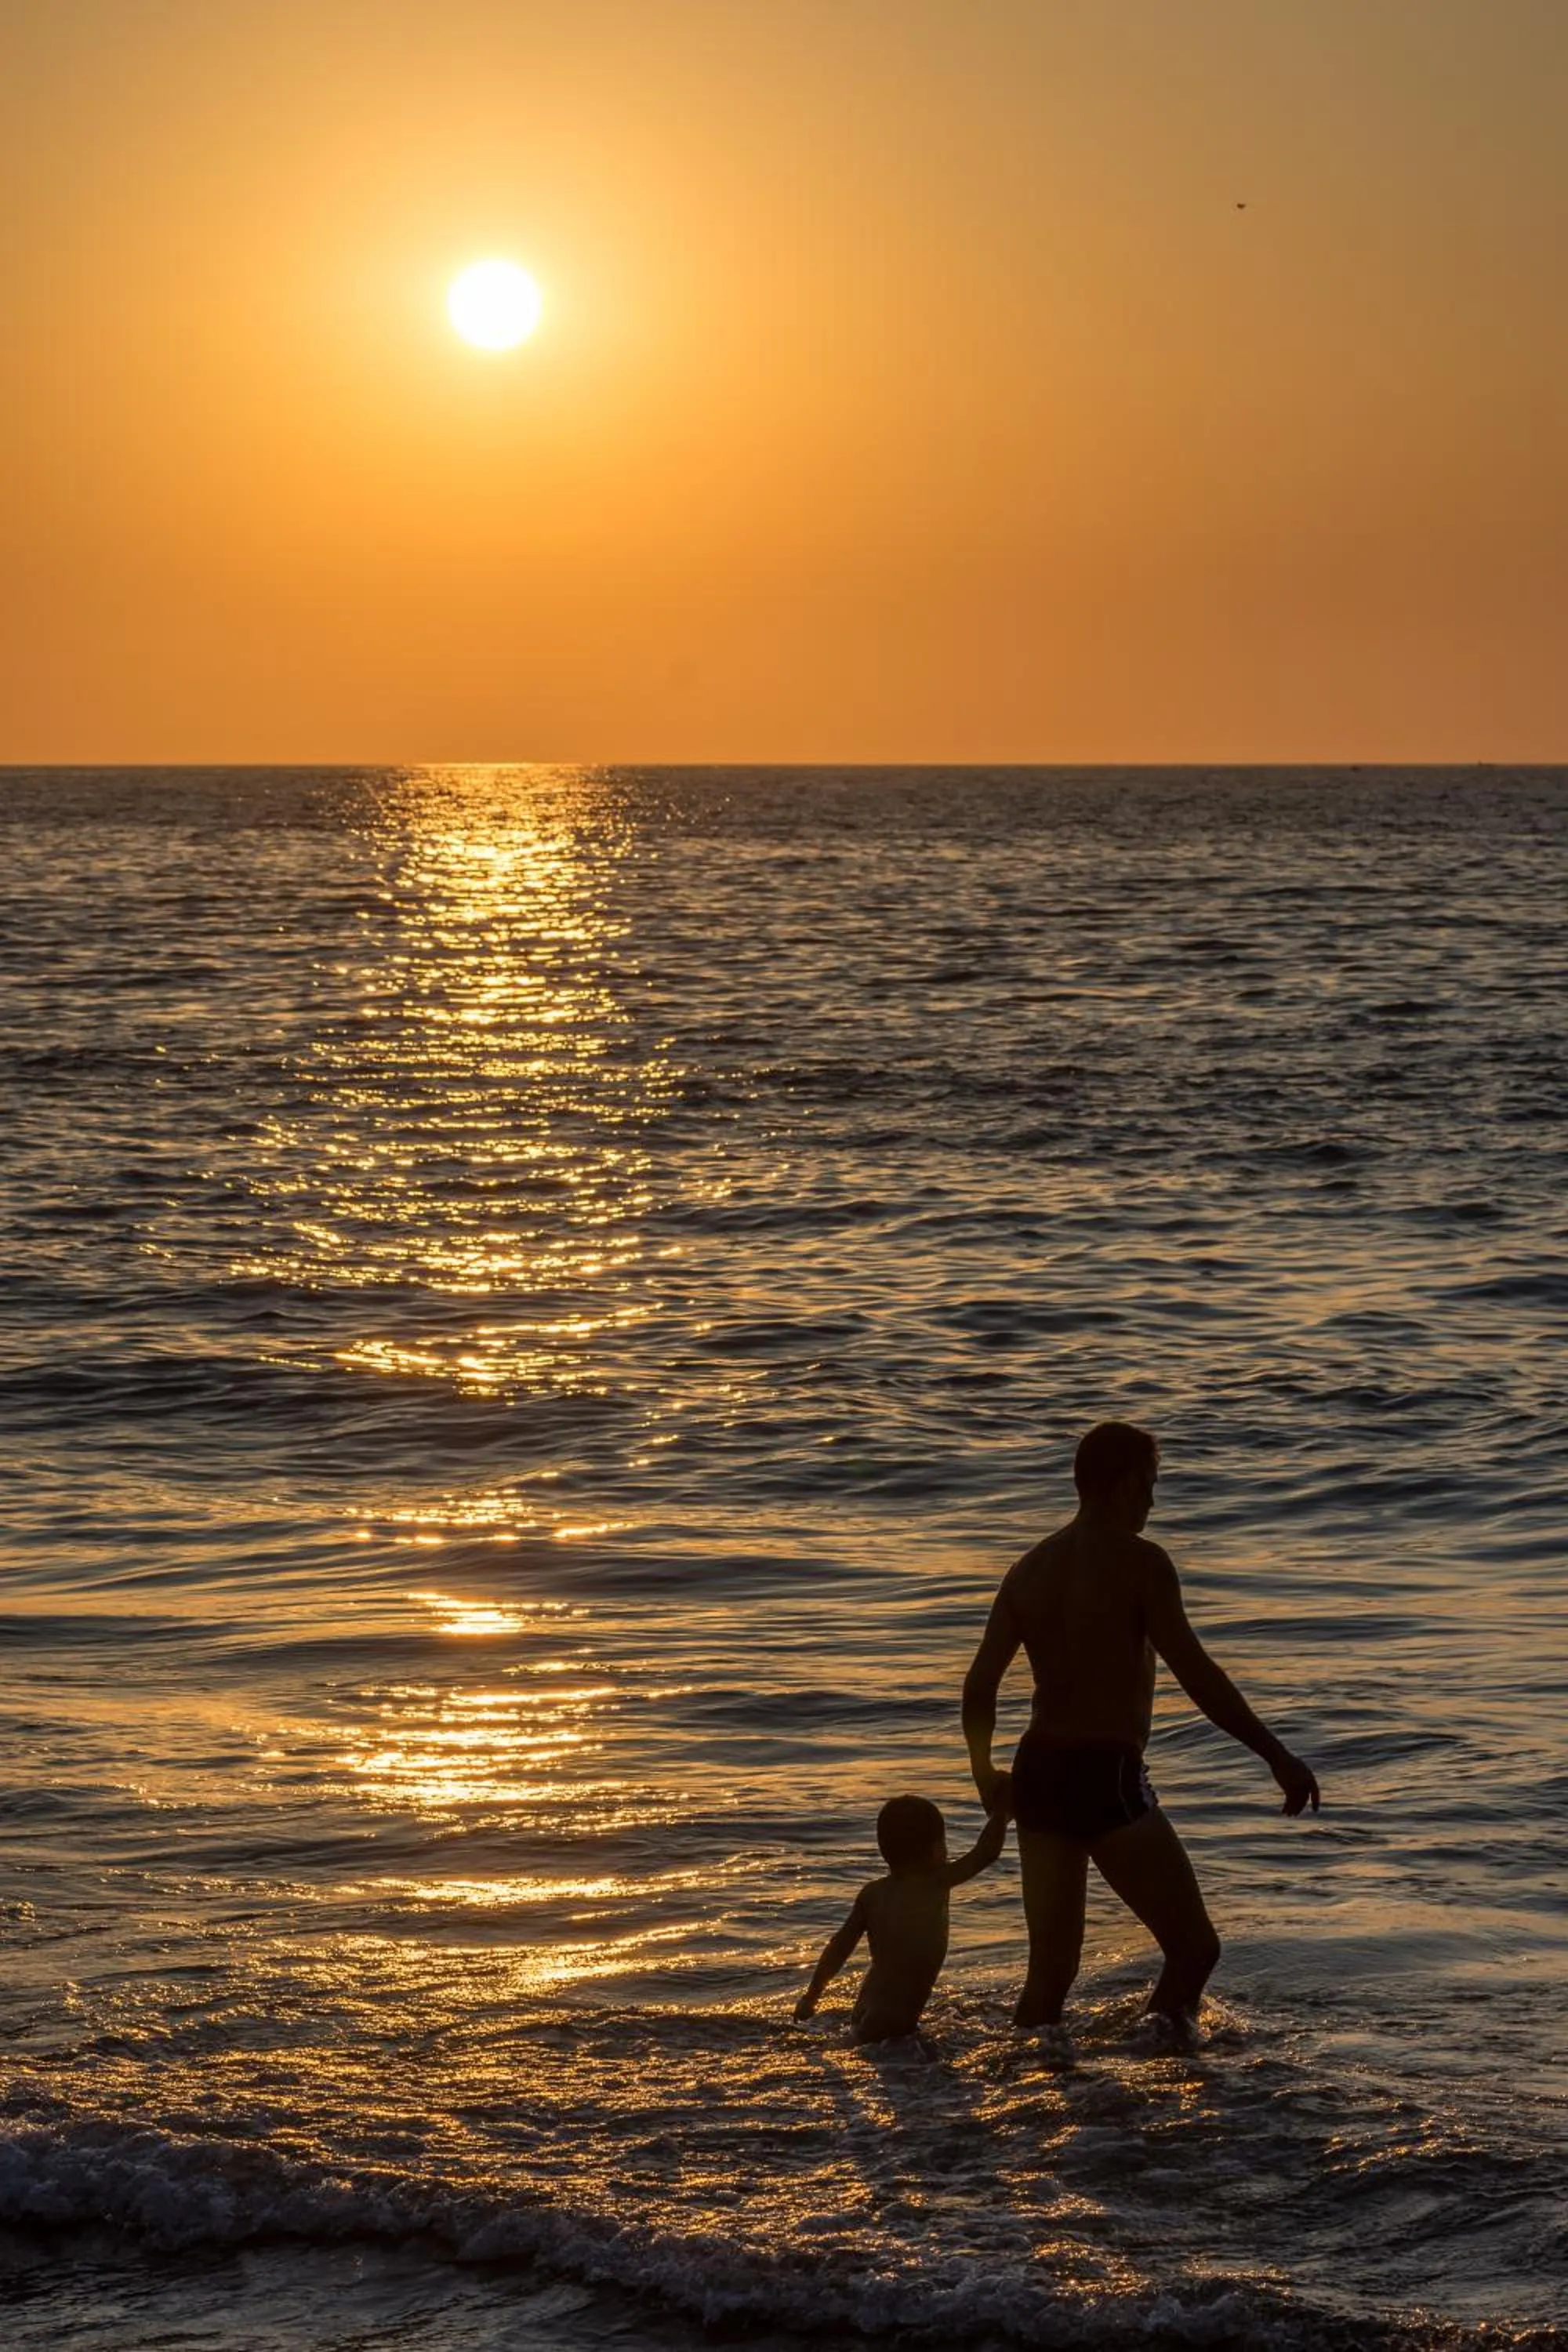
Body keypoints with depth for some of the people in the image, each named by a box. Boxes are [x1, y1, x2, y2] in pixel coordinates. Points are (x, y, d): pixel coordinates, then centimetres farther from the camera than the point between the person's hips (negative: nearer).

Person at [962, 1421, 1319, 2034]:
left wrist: (985, 1772, 31)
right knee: (1195, 1948, -1)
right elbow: (1197, 1676, -14)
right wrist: (1277, 1756, -9)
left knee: (1049, 1969, 14)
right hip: (1107, 1778, -7)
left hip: (1038, 1774, 7)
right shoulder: (1139, 1562, -9)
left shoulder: (1030, 1570, 12)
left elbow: (979, 1687, 14)